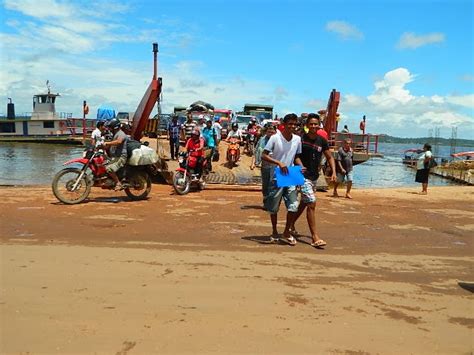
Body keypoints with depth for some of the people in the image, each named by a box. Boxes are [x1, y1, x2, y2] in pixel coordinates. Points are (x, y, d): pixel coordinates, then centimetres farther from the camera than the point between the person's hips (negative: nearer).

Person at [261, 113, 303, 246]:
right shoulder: (275, 138, -11)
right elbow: (264, 156, -11)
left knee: (293, 206, -4)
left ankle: (286, 233, 15)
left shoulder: (297, 139, 4)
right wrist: (279, 163, -23)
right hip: (277, 178, -3)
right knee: (274, 207, 8)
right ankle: (274, 232, 28)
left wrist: (301, 166, -5)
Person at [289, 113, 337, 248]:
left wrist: (334, 173, 0)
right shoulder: (300, 139, -10)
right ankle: (315, 237, -10)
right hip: (303, 176, -6)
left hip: (314, 176, 6)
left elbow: (330, 157, 11)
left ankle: (291, 226, 39)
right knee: (312, 203, -14)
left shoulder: (322, 141, 3)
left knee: (304, 203, 18)